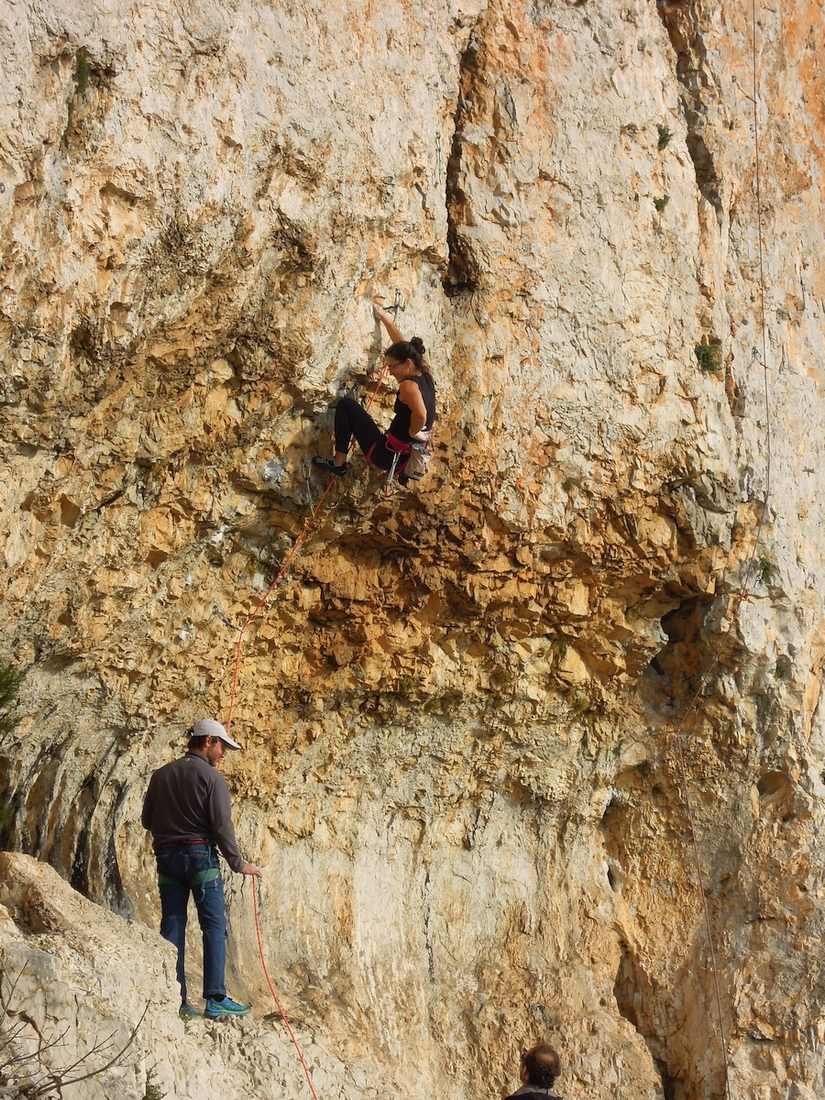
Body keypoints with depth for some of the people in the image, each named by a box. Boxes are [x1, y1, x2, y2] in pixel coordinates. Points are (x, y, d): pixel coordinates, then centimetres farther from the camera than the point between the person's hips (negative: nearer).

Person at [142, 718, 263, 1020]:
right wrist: (238, 864, -3)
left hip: (166, 857, 5)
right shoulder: (211, 777, -6)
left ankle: (175, 1001, 5)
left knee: (172, 928, 6)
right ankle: (215, 999, -4)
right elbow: (222, 826, -11)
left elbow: (147, 820, 13)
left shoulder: (161, 775, 10)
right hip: (201, 856, -5)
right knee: (214, 927, 0)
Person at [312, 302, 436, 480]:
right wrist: (386, 320, 30)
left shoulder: (409, 385, -19)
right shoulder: (426, 374, 5)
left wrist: (412, 433, -20)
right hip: (407, 457, 10)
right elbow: (403, 346, 19)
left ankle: (339, 463, -1)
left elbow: (421, 414, -39)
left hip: (389, 453, -10)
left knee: (346, 404, -2)